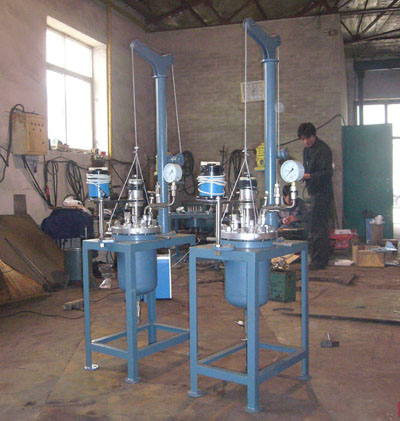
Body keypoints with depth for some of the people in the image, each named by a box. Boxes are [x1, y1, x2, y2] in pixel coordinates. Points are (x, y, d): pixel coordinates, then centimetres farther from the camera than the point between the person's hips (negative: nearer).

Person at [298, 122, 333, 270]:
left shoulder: (323, 149, -14)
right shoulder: (307, 149, 15)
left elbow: (328, 173, -21)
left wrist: (308, 176, -29)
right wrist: (301, 175, 7)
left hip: (322, 193, -10)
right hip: (315, 192, 10)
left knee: (317, 227, -9)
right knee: (321, 226, 15)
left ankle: (318, 261, -4)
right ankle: (323, 260, 23)